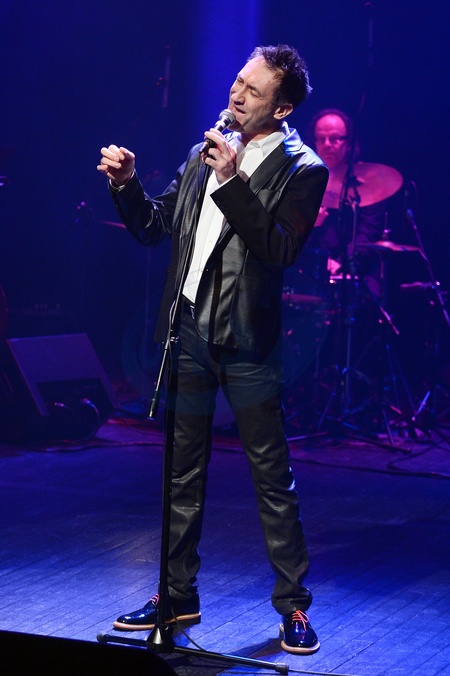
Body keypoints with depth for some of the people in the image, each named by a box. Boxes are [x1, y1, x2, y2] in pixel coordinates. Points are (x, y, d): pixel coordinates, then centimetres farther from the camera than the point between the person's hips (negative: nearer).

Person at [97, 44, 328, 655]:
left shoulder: (301, 169, -6)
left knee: (273, 478, 0)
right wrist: (126, 185, -3)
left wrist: (233, 183, -25)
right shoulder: (207, 153, 11)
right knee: (183, 477, 13)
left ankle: (294, 606, 10)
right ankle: (178, 598, 24)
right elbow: (154, 227, 14)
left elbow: (280, 250, -20)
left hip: (246, 341, -6)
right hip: (187, 330, 6)